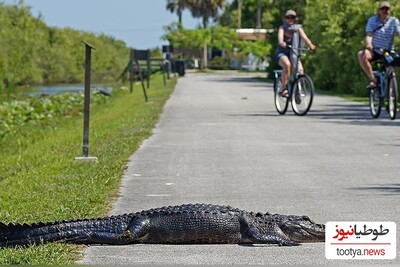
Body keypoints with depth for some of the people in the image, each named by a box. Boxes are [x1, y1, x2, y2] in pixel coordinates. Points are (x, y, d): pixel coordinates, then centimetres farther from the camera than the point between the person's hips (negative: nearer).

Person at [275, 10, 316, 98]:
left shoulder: (298, 28, 6)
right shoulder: (282, 28, 1)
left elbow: (304, 36, -13)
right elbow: (280, 36, -21)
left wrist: (310, 44, -33)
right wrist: (281, 43, -45)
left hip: (293, 55, 3)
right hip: (282, 54, -2)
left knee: (300, 69, -24)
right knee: (287, 64, -35)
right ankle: (284, 89, -28)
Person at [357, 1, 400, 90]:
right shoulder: (372, 20, -2)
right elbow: (369, 35, -14)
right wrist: (368, 44, -37)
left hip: (388, 51, 0)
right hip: (374, 50, 0)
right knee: (361, 54, -32)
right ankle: (372, 80, -28)